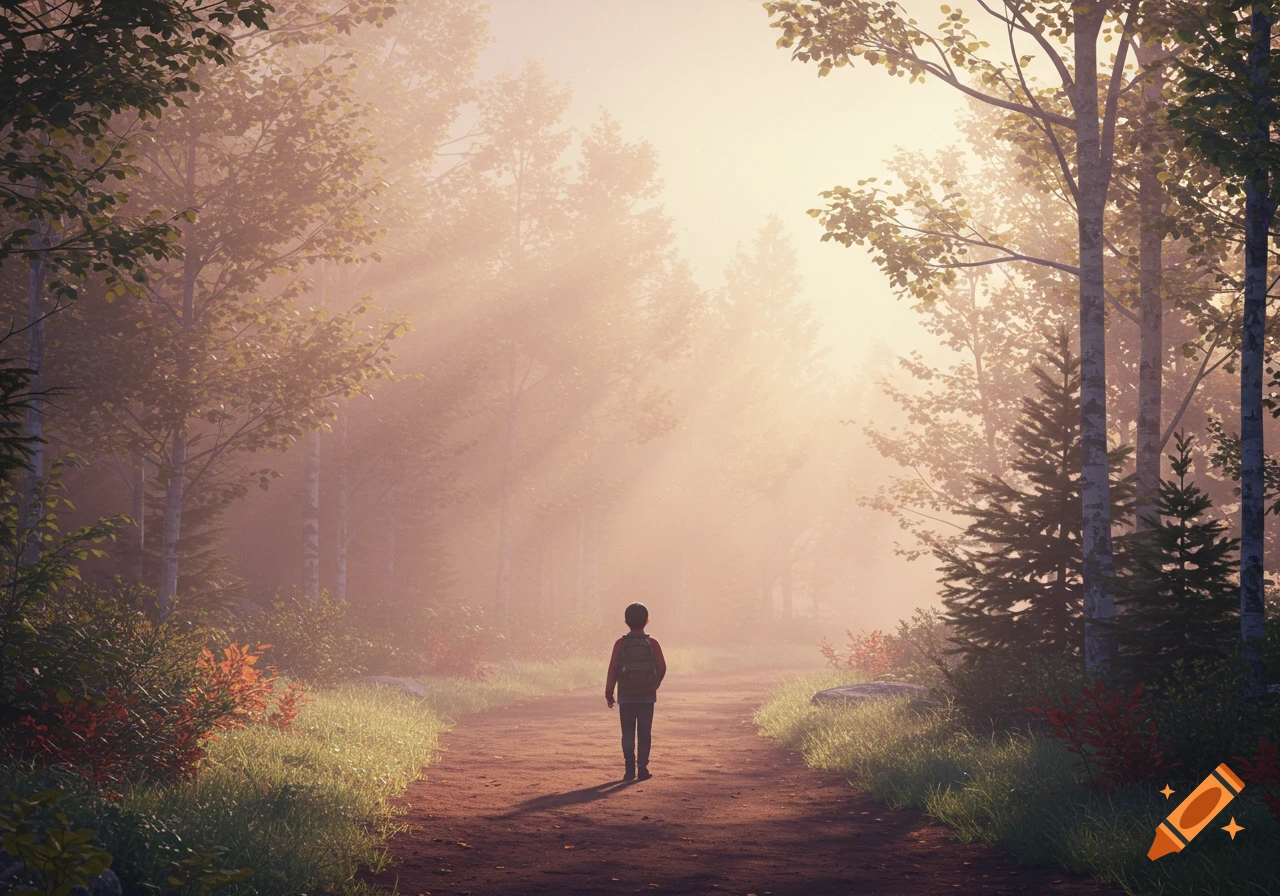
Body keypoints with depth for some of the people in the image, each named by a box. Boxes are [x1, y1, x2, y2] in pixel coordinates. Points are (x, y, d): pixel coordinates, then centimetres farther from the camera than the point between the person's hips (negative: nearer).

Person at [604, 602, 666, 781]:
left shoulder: (621, 644, -5)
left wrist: (608, 693, 1)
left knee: (628, 733, 8)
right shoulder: (652, 644, -4)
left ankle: (630, 768, -1)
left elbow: (613, 669, -8)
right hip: (647, 696, 0)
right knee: (644, 733, 7)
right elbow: (662, 668, -5)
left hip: (626, 696, 0)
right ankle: (642, 768, 1)